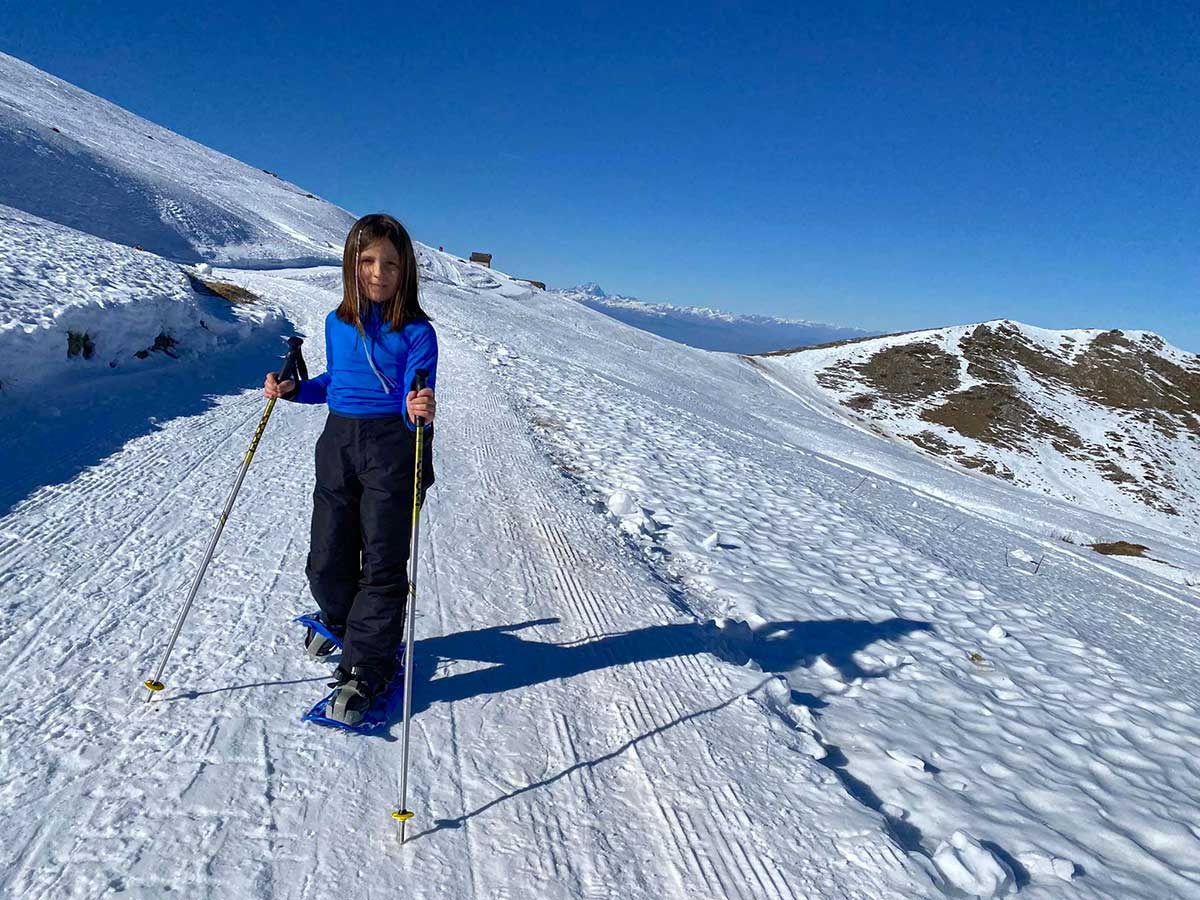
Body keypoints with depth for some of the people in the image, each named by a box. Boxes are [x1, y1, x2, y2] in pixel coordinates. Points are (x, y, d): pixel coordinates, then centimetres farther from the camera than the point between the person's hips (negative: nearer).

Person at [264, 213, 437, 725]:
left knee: (382, 564, 0)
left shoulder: (416, 332, -9)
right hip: (338, 443, 5)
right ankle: (340, 619, 43)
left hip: (393, 451, -5)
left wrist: (419, 409, -39)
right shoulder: (336, 324, 7)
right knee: (326, 561, 10)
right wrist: (293, 390, 4)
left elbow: (415, 398, -16)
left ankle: (366, 667, 14)